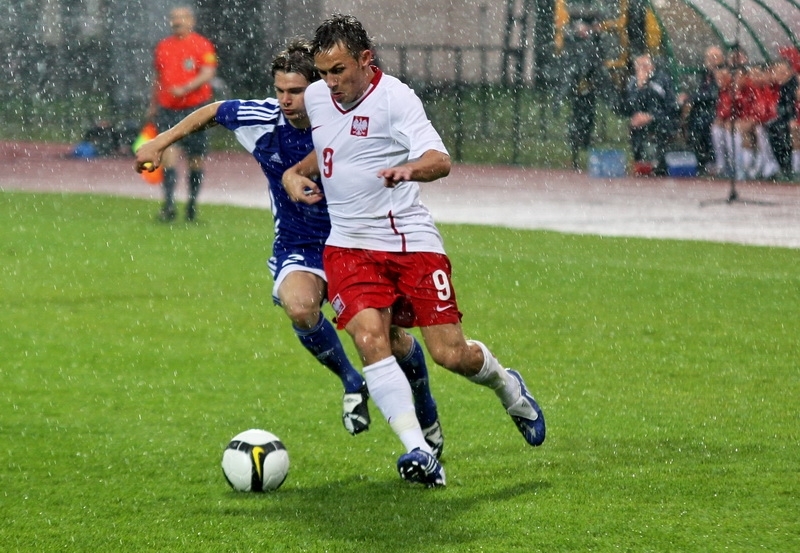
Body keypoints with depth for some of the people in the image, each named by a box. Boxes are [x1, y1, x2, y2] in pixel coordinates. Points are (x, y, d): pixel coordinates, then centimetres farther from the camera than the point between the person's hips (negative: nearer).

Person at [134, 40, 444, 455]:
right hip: (298, 246, 1)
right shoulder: (261, 119, -13)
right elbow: (213, 112, 7)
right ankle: (351, 382, -3)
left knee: (393, 340, -3)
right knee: (300, 308, -32)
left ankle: (426, 416, 30)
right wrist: (162, 142, 12)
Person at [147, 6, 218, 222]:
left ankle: (192, 202, 19)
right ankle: (169, 204, -17)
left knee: (195, 158, 4)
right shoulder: (163, 47, 13)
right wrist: (152, 107, 22)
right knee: (168, 151, -13)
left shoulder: (202, 46, -2)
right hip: (167, 109, 3)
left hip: (195, 107, -3)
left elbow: (208, 74, -12)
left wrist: (185, 89, -24)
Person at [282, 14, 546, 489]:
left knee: (451, 354, -3)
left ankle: (508, 386, 33)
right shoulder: (315, 98, 7)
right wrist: (295, 174, 11)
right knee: (370, 339, -21)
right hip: (349, 246, 4)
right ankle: (418, 451, -22)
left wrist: (409, 168, -50)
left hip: (411, 241, -4)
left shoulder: (395, 98, -14)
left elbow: (440, 160, -28)